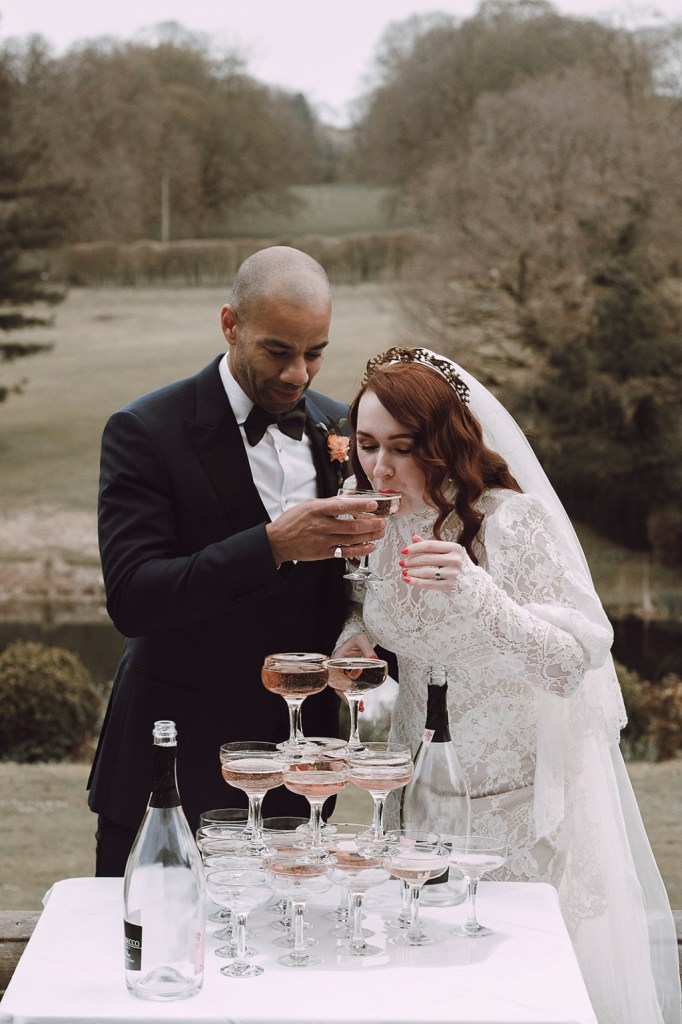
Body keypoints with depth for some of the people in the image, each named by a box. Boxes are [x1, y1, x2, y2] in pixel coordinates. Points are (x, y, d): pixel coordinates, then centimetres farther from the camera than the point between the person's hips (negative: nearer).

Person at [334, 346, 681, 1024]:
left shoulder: (511, 520, -18)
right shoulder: (382, 525, 1)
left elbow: (575, 662, -24)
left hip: (519, 801, -5)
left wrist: (476, 592, -37)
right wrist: (355, 633, -2)